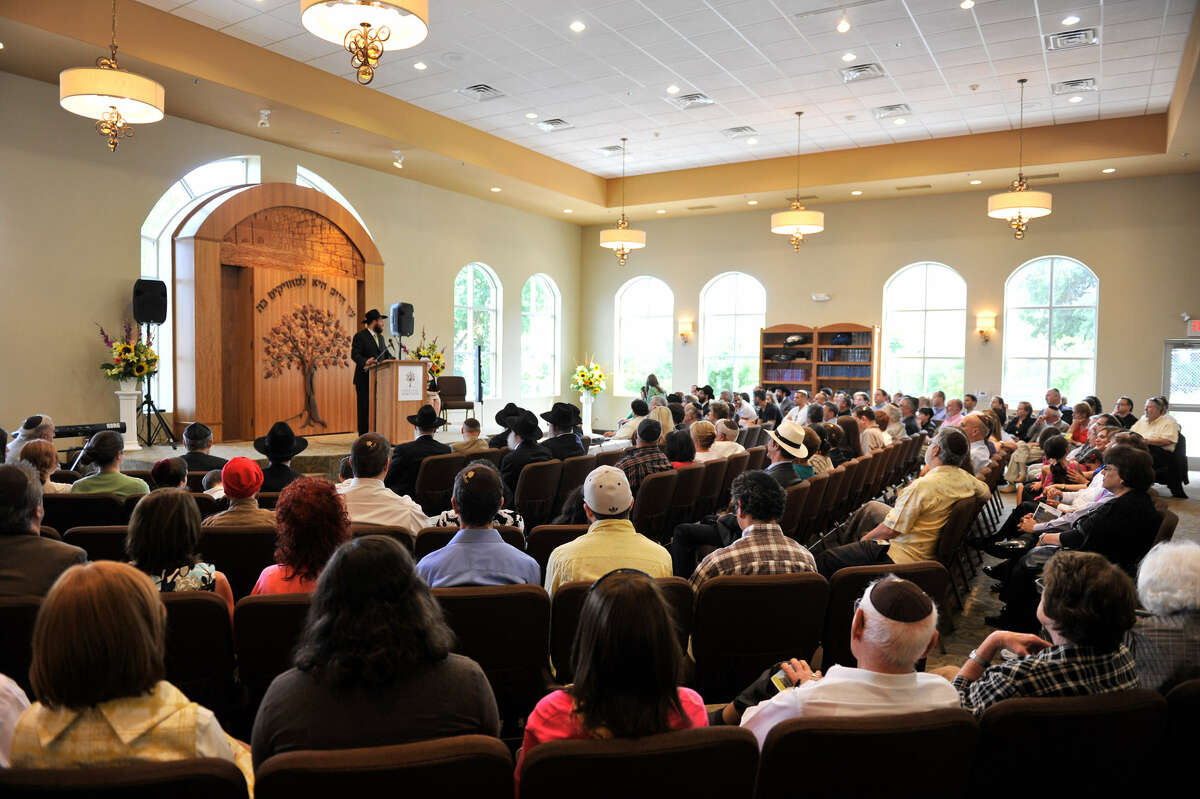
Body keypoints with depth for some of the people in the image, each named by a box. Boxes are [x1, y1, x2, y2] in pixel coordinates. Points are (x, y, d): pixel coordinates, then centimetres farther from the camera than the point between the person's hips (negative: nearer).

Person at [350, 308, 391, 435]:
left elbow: (386, 354, 20)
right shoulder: (360, 336, -4)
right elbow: (355, 354, -14)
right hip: (365, 379, -7)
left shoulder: (380, 337, 20)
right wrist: (365, 362, -33)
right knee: (365, 408, -4)